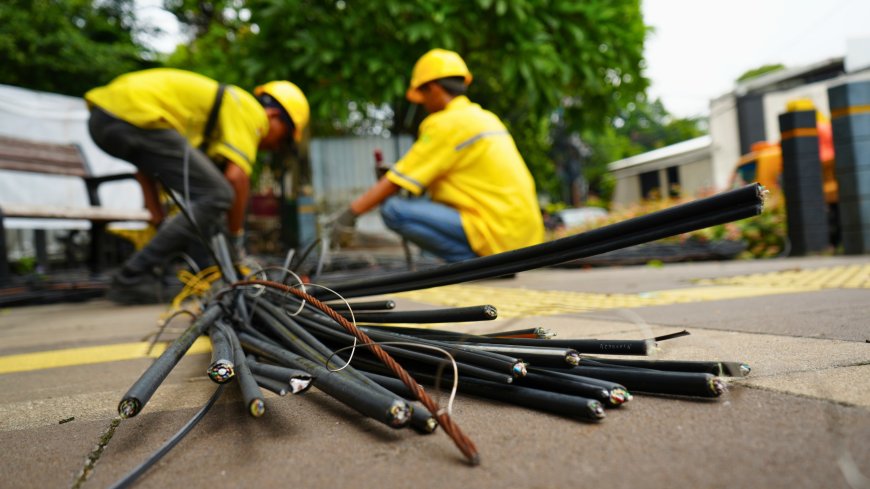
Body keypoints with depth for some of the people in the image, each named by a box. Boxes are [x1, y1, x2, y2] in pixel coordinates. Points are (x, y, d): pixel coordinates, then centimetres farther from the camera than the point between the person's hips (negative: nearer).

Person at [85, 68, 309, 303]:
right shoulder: (250, 110, 4)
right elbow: (236, 177, -11)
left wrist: (161, 223, 26)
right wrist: (236, 237, 2)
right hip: (134, 115, -10)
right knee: (215, 196, -9)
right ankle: (132, 279, -5)